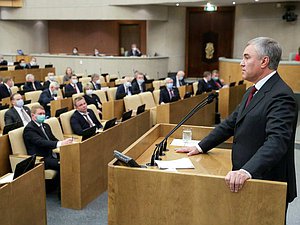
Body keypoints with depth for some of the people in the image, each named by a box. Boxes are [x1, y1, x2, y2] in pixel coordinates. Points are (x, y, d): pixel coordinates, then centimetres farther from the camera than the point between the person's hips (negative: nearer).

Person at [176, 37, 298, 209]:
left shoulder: (281, 96, -19)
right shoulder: (252, 92, 13)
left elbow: (277, 141, -30)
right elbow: (231, 123, 17)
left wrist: (247, 171, -42)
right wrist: (201, 147, 13)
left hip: (267, 184, -8)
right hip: (246, 181, 8)